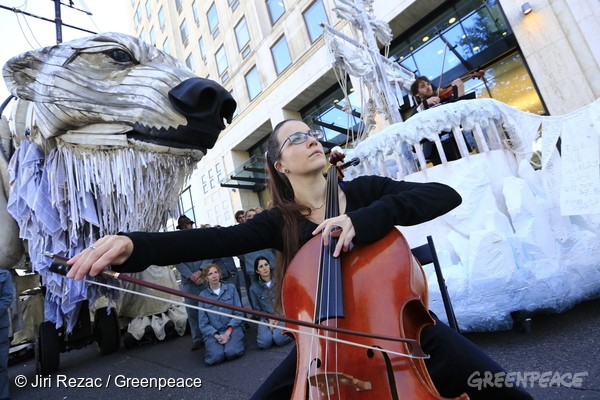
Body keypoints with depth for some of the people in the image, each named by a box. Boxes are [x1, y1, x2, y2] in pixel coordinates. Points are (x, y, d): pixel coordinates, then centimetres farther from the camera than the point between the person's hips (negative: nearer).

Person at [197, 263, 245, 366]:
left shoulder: (231, 288, 6)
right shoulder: (203, 295, 6)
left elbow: (238, 313, 2)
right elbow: (203, 323, 4)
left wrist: (228, 332, -12)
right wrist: (217, 336, -12)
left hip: (232, 328, -1)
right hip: (213, 332, 1)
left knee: (231, 352, -29)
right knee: (215, 357, -27)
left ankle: (239, 340, 3)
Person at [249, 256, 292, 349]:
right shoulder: (254, 288, 1)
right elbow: (258, 309, 9)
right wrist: (269, 319, -7)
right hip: (266, 319, 1)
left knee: (279, 338, -29)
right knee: (265, 342, -26)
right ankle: (269, 330, 5)